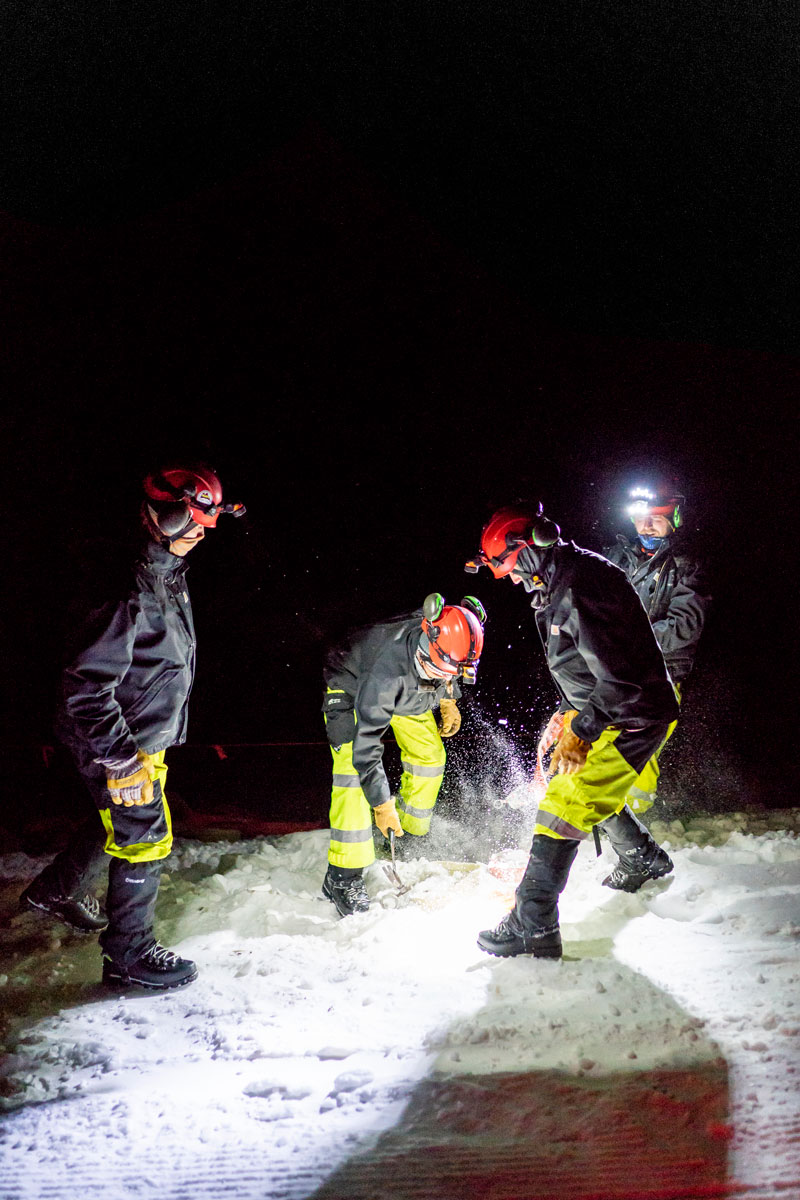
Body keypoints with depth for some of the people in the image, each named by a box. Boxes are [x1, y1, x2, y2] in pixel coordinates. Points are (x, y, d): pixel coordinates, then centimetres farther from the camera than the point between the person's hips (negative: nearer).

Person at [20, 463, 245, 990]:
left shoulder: (169, 574, 4)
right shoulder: (132, 588, -28)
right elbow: (86, 684, -30)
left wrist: (168, 728, 25)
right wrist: (123, 760, -28)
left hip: (146, 734, 10)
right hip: (117, 742, -10)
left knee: (119, 822, 26)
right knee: (145, 838, 1)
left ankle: (57, 889, 48)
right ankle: (129, 954, 18)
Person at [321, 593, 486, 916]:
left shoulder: (448, 642, -29)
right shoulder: (388, 666, -46)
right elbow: (366, 740, -39)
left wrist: (448, 700, 0)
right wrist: (382, 804, -34)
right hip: (351, 687, -6)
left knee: (430, 754, 4)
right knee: (353, 768, -20)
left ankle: (410, 837, 26)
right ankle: (343, 876, -16)